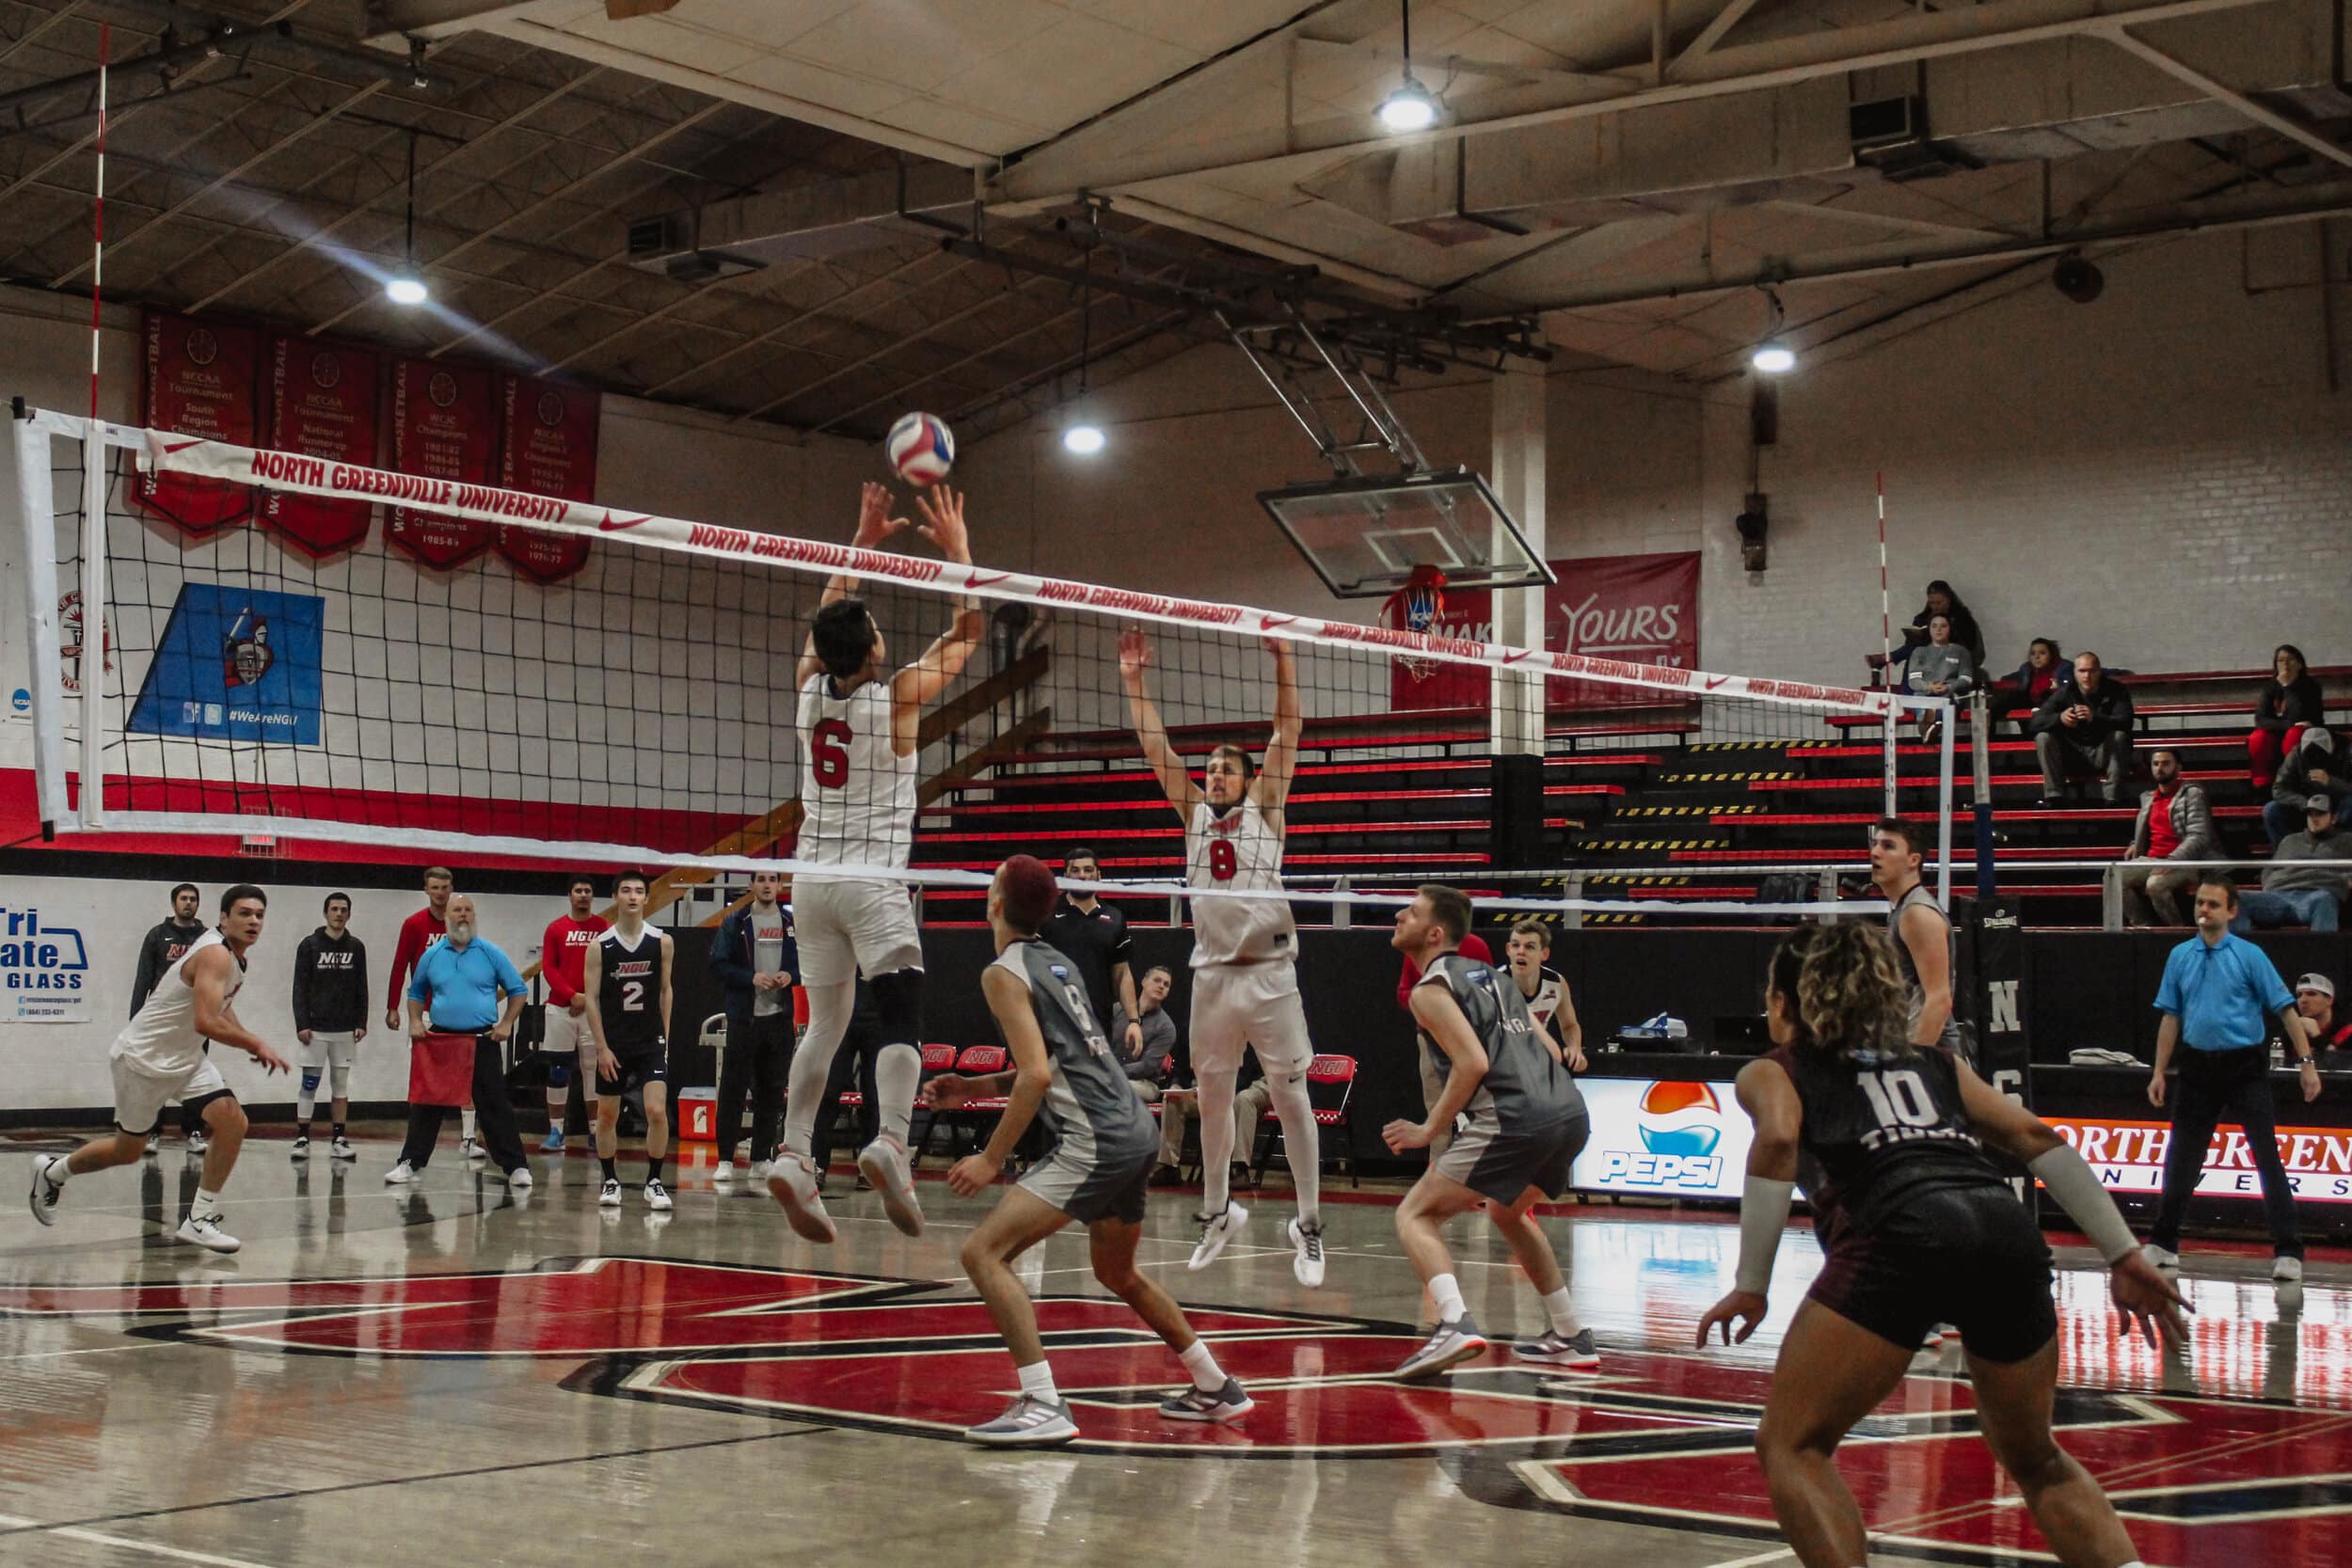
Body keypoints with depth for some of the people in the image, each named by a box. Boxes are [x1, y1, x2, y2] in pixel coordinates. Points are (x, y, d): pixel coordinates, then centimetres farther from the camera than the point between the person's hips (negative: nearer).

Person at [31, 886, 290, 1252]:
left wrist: (247, 1039, 10)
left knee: (232, 1123, -10)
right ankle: (52, 1171, 35)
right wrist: (256, 1045, -28)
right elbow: (206, 1022, -37)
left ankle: (199, 1220, -3)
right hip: (143, 1057, -8)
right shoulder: (215, 954, -25)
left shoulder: (234, 954, 4)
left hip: (185, 1058, 8)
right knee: (128, 1150, 7)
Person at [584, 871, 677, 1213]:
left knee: (657, 1111, -12)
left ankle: (654, 1181, -1)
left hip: (651, 1041, 0)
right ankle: (610, 1182, 21)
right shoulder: (600, 946, -4)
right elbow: (592, 999, -3)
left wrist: (665, 1037, 6)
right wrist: (602, 1047, -8)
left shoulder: (662, 942, -1)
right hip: (613, 1043, 0)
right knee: (607, 1115, 8)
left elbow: (665, 991, 9)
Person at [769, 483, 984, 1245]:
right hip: (872, 880, -6)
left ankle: (793, 1155, 1)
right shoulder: (897, 696, -9)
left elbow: (828, 617, 23)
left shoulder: (811, 689, 3)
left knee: (824, 1023, 12)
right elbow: (970, 630, 4)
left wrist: (862, 541, 28)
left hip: (813, 878, 6)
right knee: (902, 1017, -10)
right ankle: (891, 1142, -31)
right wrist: (956, 548, 10)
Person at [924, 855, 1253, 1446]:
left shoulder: (1005, 973, -7)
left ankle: (1043, 1405, -22)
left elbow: (1038, 1074, -17)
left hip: (1093, 1143, -9)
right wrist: (978, 1087, 22)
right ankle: (1216, 1389, 37)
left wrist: (991, 1158, -13)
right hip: (1135, 1130, 9)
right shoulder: (1059, 964, 18)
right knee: (1118, 1274, 28)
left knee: (984, 1250, -12)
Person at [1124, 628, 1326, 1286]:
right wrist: (1133, 679, 3)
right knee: (1213, 1099, 11)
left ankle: (1308, 1225, 2)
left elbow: (1288, 731, -2)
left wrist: (1283, 660, -10)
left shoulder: (1264, 809, 4)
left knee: (1291, 1098, -3)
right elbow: (1156, 747, 9)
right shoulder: (1195, 814, 12)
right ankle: (1217, 1212, 25)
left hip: (1269, 974, -4)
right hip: (1213, 976, 4)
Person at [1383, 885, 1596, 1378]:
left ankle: (1455, 1324, -24)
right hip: (1572, 1114, 8)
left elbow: (1474, 1063, -12)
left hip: (1512, 1120, -8)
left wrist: (1428, 1131, -6)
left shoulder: (1431, 989, 1)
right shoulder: (1490, 976, 26)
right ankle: (1571, 1337, 31)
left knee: (1416, 1216, 0)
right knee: (1506, 1211, 32)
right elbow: (1550, 1051, 26)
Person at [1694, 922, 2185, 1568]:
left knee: (1790, 1445, 11)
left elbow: (1778, 1140, -2)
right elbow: (2038, 1138, 20)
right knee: (2034, 1458, 25)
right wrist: (2125, 1258, 17)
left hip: (1902, 1232, -5)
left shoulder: (1772, 1070, 21)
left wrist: (1751, 1285, -2)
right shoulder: (1935, 1062, 32)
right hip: (2008, 1229, 5)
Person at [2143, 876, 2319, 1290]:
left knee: (2268, 1157, -8)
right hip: (2199, 1066, 4)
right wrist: (2159, 1071, 8)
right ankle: (2163, 1244, 22)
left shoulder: (2249, 956, -6)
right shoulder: (2180, 957, 6)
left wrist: (2306, 1062, -14)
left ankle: (2287, 1252, -6)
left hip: (2245, 1066, -4)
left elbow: (2286, 1009, -7)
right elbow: (2171, 1018, 11)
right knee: (2182, 1159, 10)